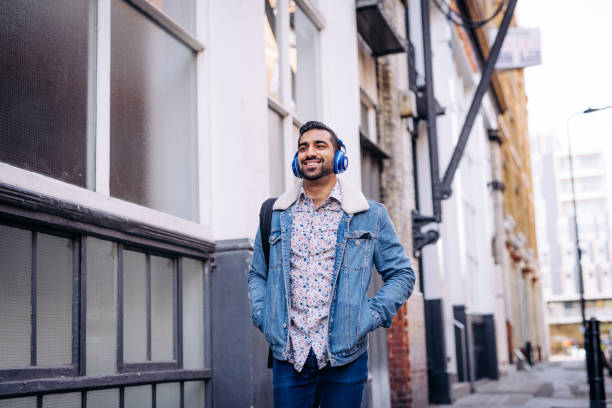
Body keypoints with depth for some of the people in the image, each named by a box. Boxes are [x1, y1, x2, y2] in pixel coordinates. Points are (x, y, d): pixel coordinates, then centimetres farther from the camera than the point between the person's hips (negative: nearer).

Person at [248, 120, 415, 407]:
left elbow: (401, 273, 6)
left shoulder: (370, 215, 4)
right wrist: (261, 316, 2)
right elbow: (257, 274, 18)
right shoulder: (277, 215, 9)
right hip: (288, 356, 1)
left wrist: (370, 317, -5)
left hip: (345, 357, -1)